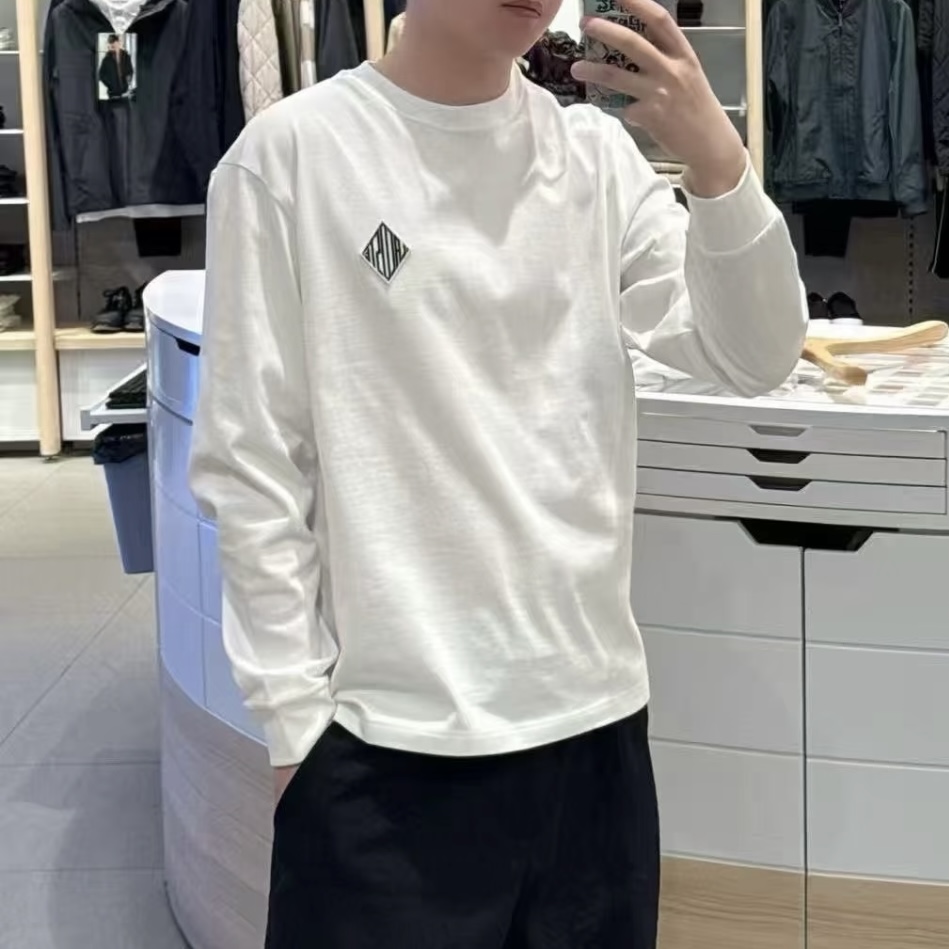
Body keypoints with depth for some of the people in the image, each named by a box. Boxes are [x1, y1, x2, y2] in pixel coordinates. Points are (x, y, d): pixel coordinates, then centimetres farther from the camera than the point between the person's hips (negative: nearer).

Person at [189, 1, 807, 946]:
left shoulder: (596, 148, 4)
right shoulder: (293, 152, -7)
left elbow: (752, 360, -1)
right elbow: (249, 465, -6)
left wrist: (717, 161, -16)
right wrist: (294, 714, -7)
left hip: (593, 710, 4)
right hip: (391, 737, -4)